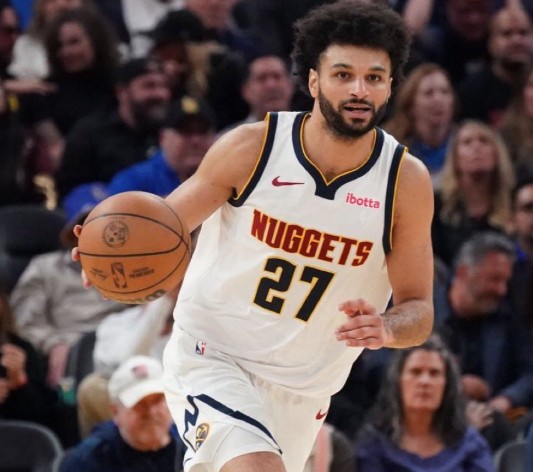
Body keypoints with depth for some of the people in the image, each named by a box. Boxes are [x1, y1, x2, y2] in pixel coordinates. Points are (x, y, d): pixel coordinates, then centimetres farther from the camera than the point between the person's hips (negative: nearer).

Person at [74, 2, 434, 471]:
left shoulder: (407, 181, -10)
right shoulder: (252, 147, -13)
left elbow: (419, 309, -4)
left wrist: (386, 328, -28)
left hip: (301, 390, 3)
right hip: (211, 357, -3)